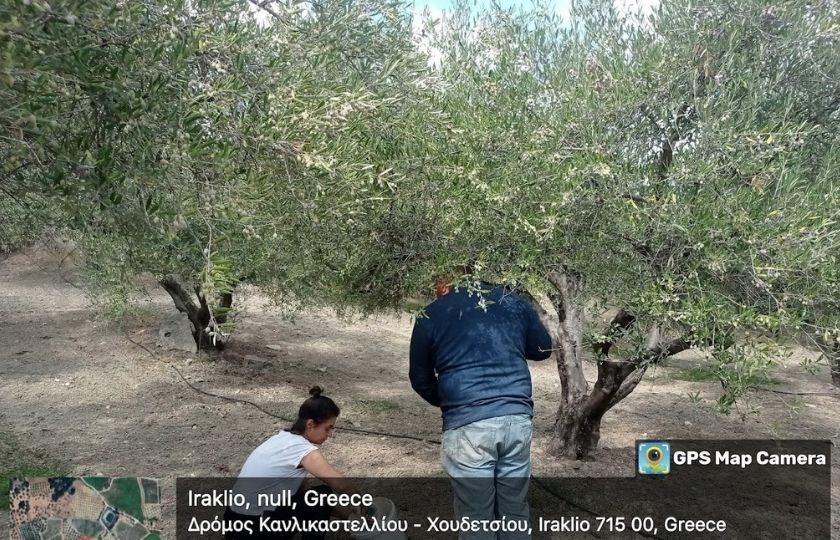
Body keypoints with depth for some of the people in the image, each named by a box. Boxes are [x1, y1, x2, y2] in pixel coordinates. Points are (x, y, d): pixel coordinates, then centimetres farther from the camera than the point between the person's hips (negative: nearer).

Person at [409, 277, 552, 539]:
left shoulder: (431, 316, 2)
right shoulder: (513, 301, 9)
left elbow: (420, 379, 12)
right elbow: (543, 349, 21)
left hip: (468, 426, -3)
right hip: (517, 419, 4)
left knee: (476, 517, 9)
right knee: (515, 511, 17)